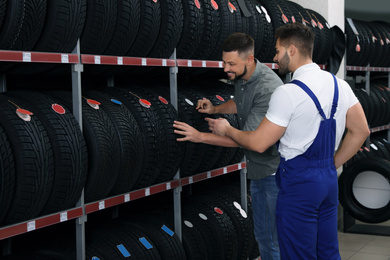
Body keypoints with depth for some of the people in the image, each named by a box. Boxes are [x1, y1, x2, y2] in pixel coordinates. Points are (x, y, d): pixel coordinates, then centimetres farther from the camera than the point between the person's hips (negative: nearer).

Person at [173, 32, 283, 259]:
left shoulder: (268, 87, -27)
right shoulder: (242, 77, 3)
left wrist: (200, 136, -25)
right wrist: (214, 109, 7)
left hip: (275, 170, -9)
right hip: (257, 168, 9)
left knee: (278, 240, -2)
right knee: (262, 235, 18)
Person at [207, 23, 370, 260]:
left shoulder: (288, 93, -17)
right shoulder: (340, 85, 4)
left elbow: (258, 143, -13)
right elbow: (360, 131, 9)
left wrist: (227, 130, 5)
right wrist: (333, 164, 16)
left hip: (298, 181, -7)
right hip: (329, 178, 7)